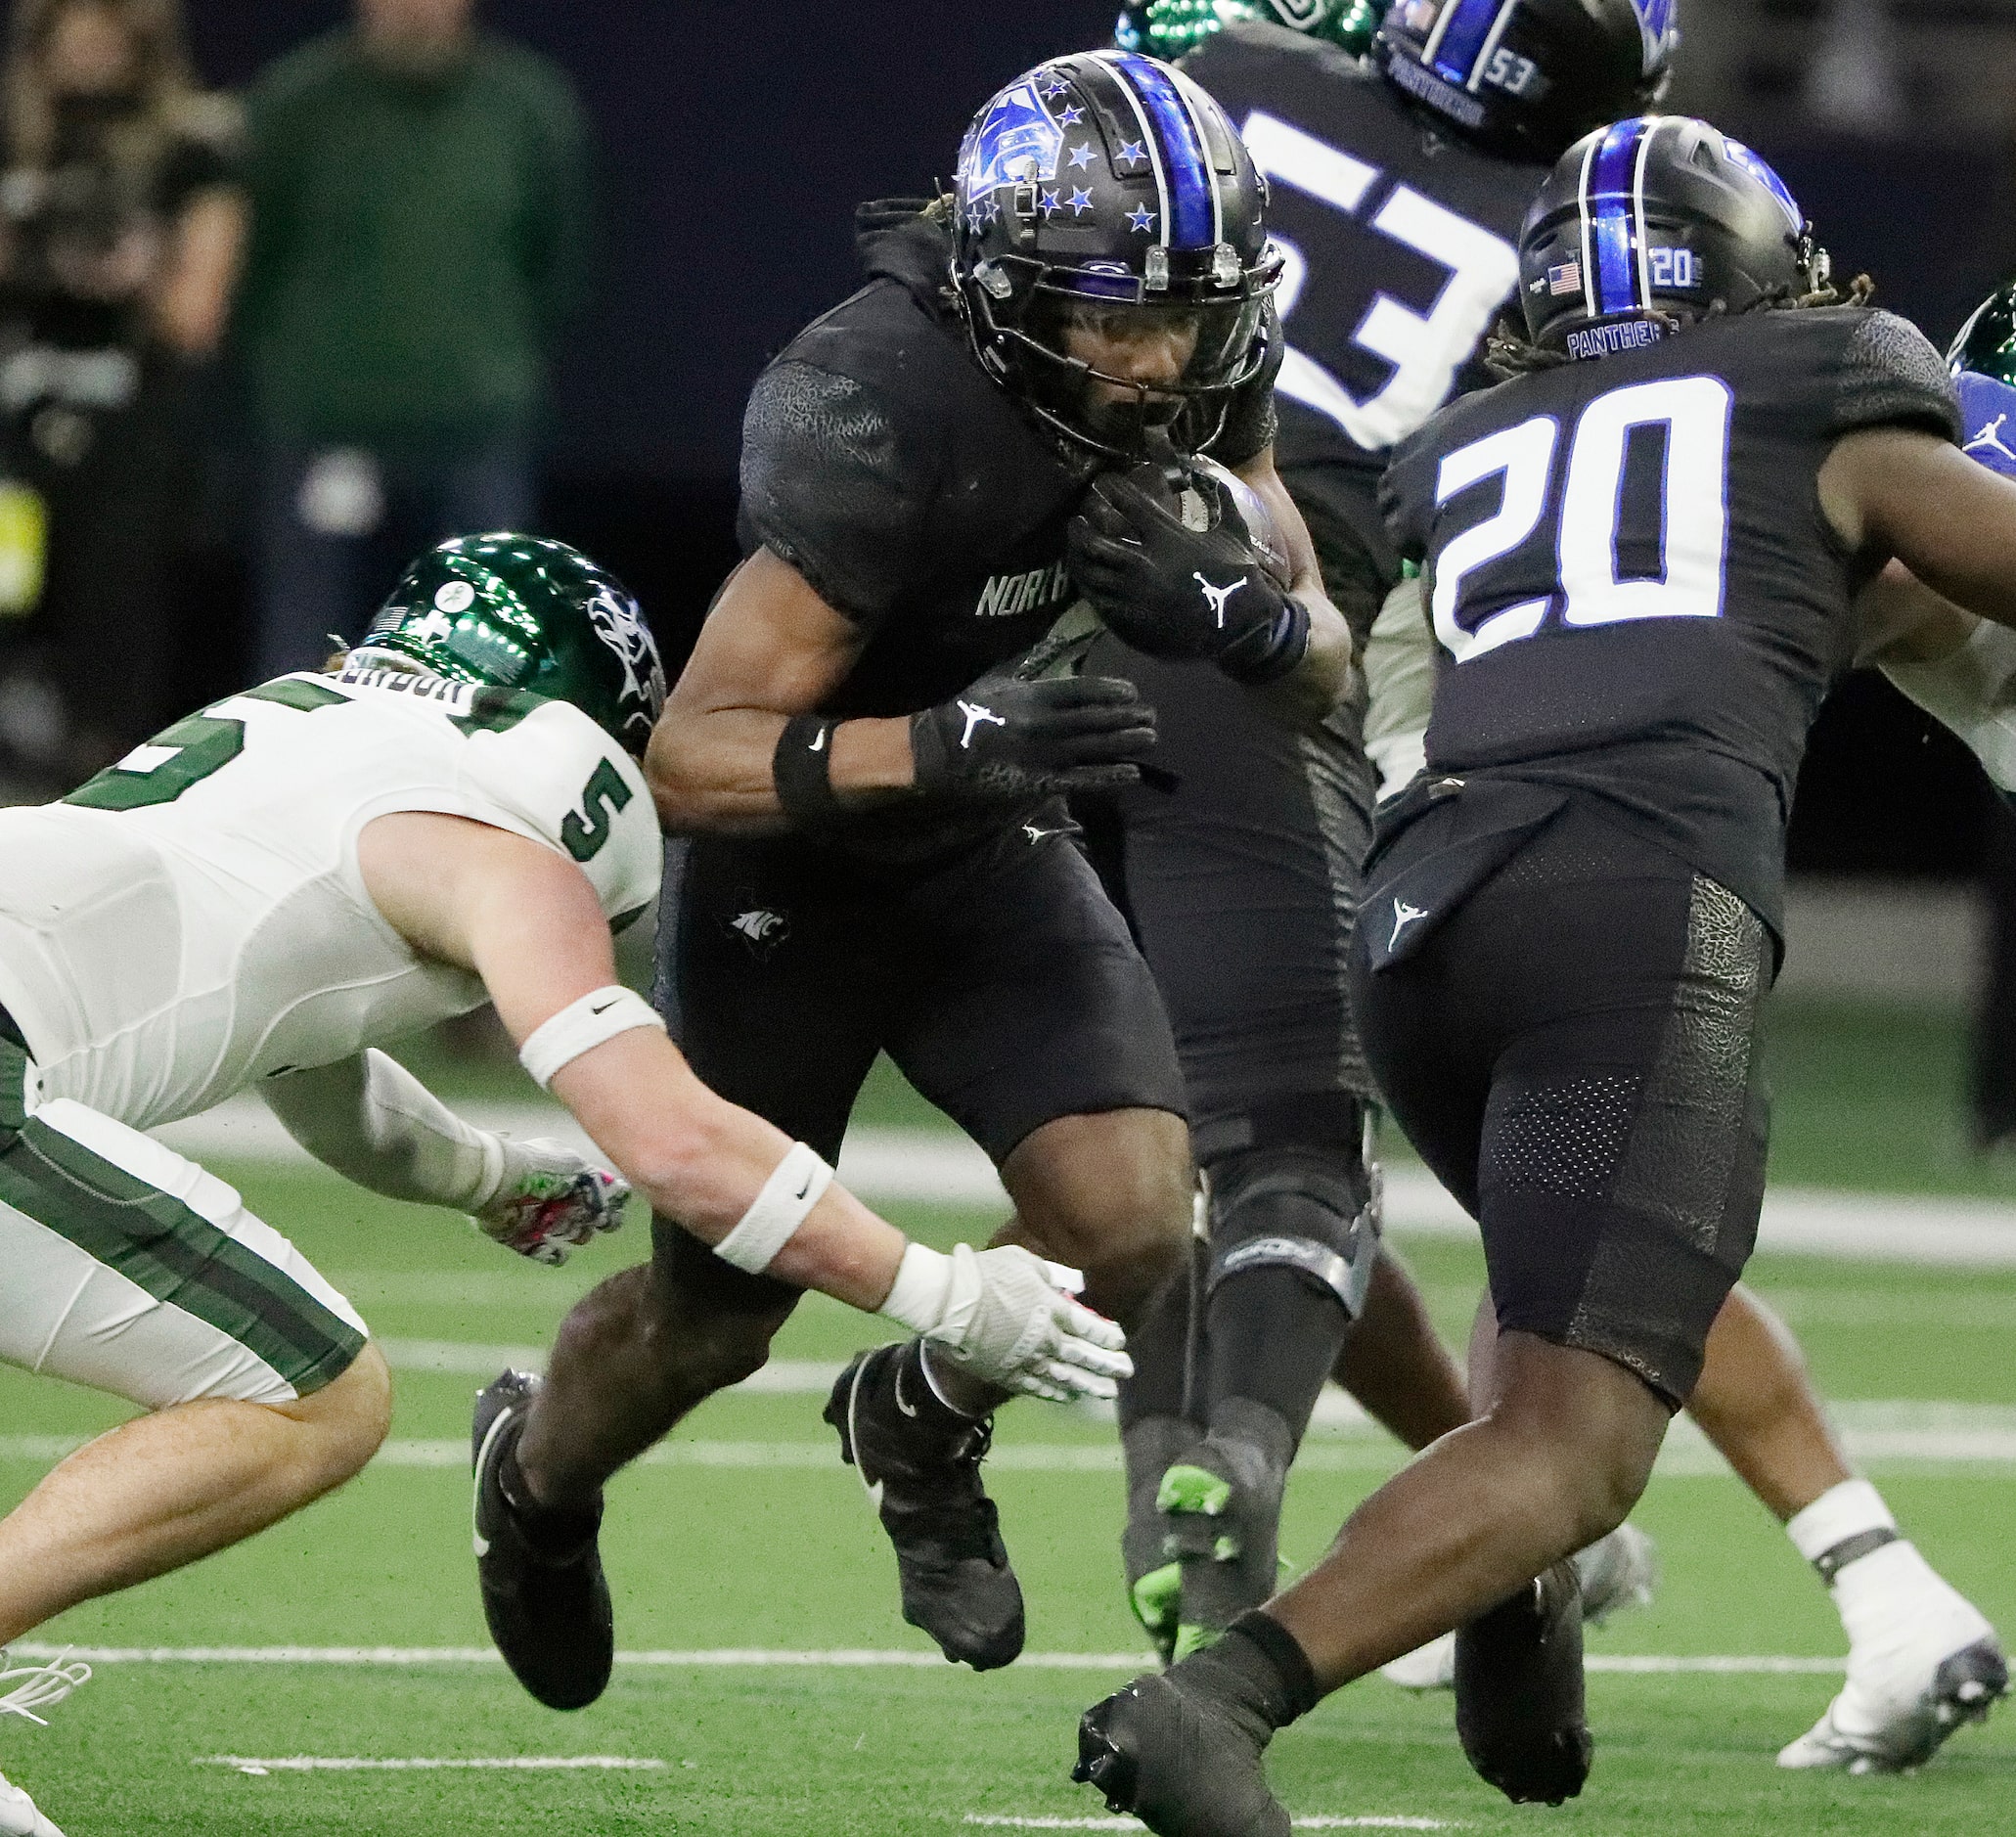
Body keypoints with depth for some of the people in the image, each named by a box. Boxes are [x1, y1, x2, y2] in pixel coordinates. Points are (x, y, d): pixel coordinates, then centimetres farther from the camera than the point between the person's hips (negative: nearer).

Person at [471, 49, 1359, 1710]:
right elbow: (692, 758, -36)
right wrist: (944, 744, -51)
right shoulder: (882, 421, -36)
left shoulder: (1202, 365, -16)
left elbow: (1326, 665, -9)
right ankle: (541, 1484, 47)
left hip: (991, 855, 5)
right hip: (787, 867, -5)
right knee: (721, 1314, 12)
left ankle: (919, 1423, 17)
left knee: (1129, 1220, -16)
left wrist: (1246, 616, -33)